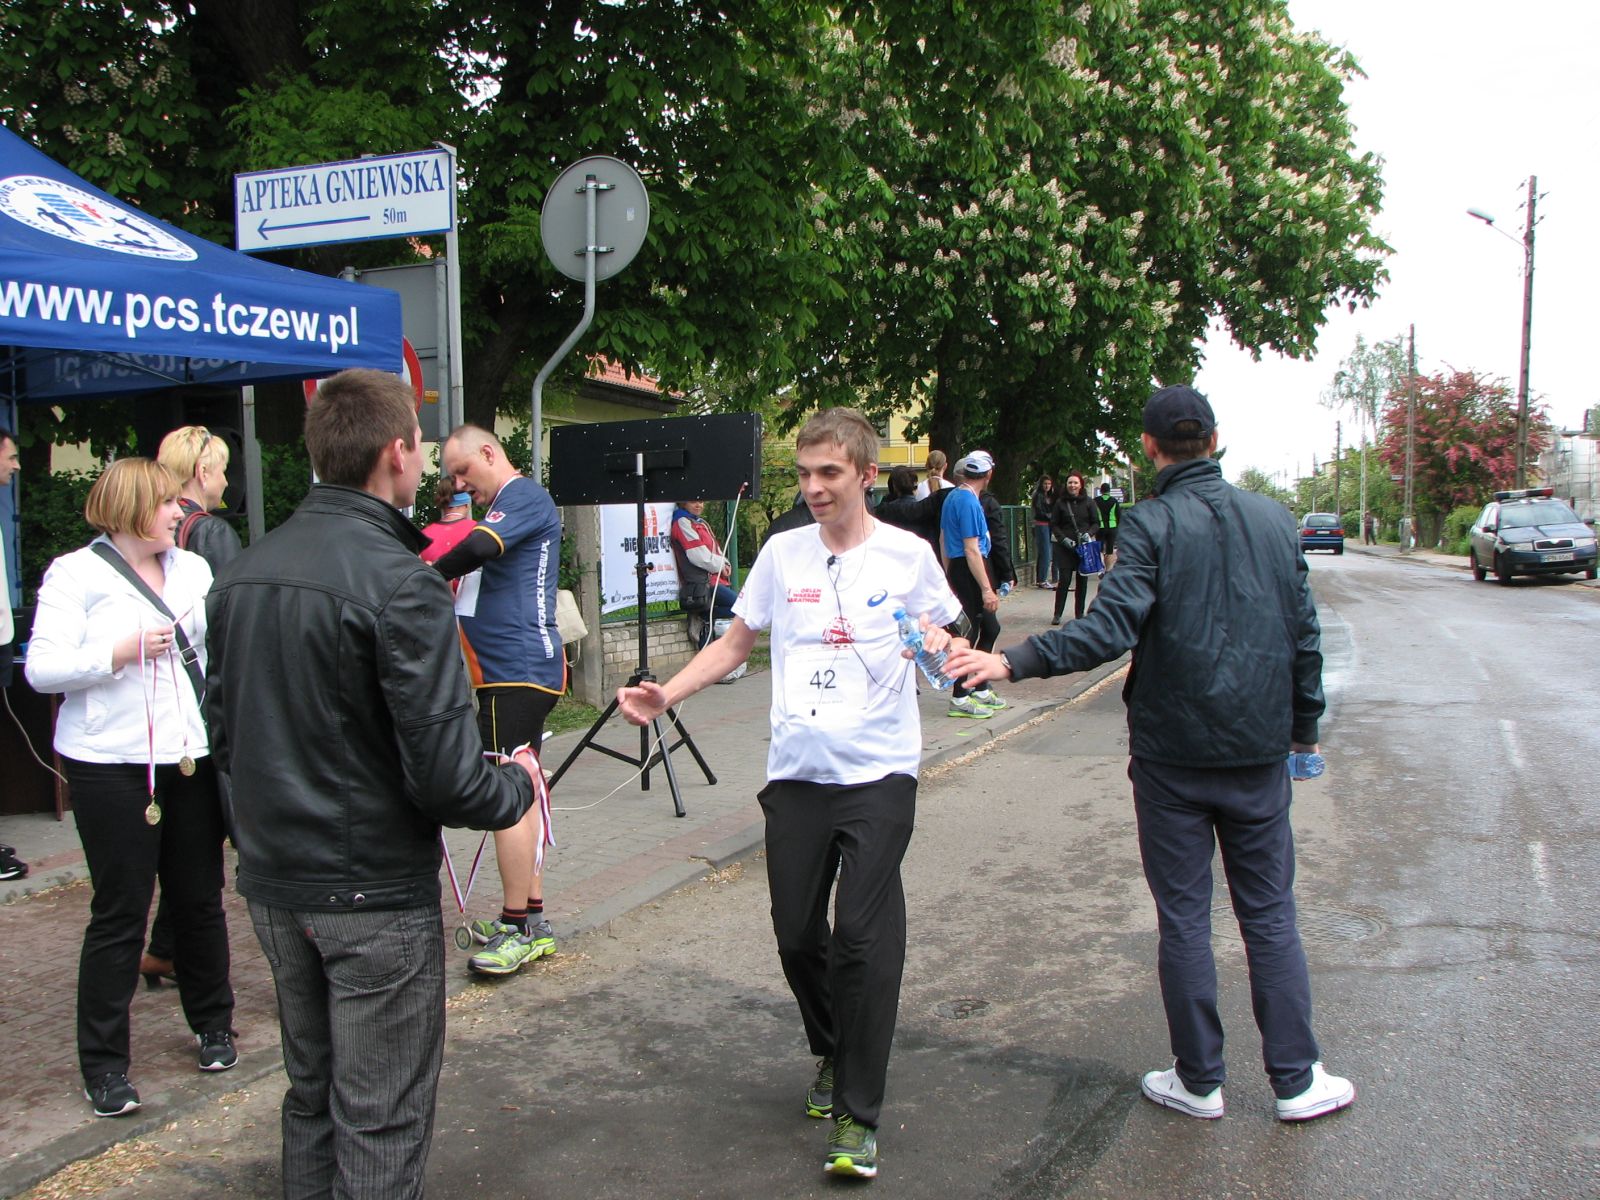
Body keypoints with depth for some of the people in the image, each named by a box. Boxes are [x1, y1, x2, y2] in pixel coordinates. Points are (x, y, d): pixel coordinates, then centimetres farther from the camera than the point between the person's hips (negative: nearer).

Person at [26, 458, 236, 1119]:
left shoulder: (192, 568, 13)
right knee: (120, 912, -1)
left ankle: (213, 1025, 29)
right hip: (113, 766, -4)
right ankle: (103, 1064, 10)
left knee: (200, 897, 11)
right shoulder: (77, 574, -2)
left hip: (194, 759, 5)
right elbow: (42, 667, -11)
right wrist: (124, 651, -19)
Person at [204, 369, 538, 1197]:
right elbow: (444, 776, -22)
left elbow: (225, 733, 12)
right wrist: (518, 785, -3)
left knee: (310, 1094, 22)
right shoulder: (398, 581, -20)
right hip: (374, 894, -7)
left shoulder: (240, 575, 4)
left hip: (273, 884, 8)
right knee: (380, 1121, 6)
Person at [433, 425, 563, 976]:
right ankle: (531, 919, 20)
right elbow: (482, 559, 19)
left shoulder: (526, 496, -9)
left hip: (519, 671, -10)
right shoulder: (501, 506, 22)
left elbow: (480, 548, -26)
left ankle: (517, 928, -3)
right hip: (511, 672, 10)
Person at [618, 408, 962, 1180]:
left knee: (863, 937, -10)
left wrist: (940, 647, -14)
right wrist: (666, 695, 0)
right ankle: (831, 1057, 36)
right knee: (796, 935, 8)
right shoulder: (783, 553, 6)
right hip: (796, 771, 3)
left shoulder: (907, 554, 0)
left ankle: (858, 1116, 3)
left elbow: (947, 638, 11)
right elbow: (736, 642, 13)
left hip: (879, 773, -3)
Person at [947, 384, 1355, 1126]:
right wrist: (1305, 725, 19)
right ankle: (1296, 1079, 18)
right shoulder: (1275, 520, 4)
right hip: (1259, 751, 4)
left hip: (1173, 755, -4)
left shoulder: (1152, 524, -11)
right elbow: (1305, 634, 8)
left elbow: (1111, 627, -23)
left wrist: (1012, 662, -26)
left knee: (1183, 917, 7)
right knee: (1270, 914, 12)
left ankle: (1198, 1081, 17)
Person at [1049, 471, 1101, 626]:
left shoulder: (1088, 502, 4)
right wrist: (1063, 539, -9)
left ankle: (1079, 614, 13)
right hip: (1065, 547, -1)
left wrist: (1089, 533, -11)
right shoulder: (1060, 502, 3)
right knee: (1064, 580, -7)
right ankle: (1057, 614, -1)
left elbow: (1096, 523, 8)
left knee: (1082, 581, 4)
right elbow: (1054, 525, 6)